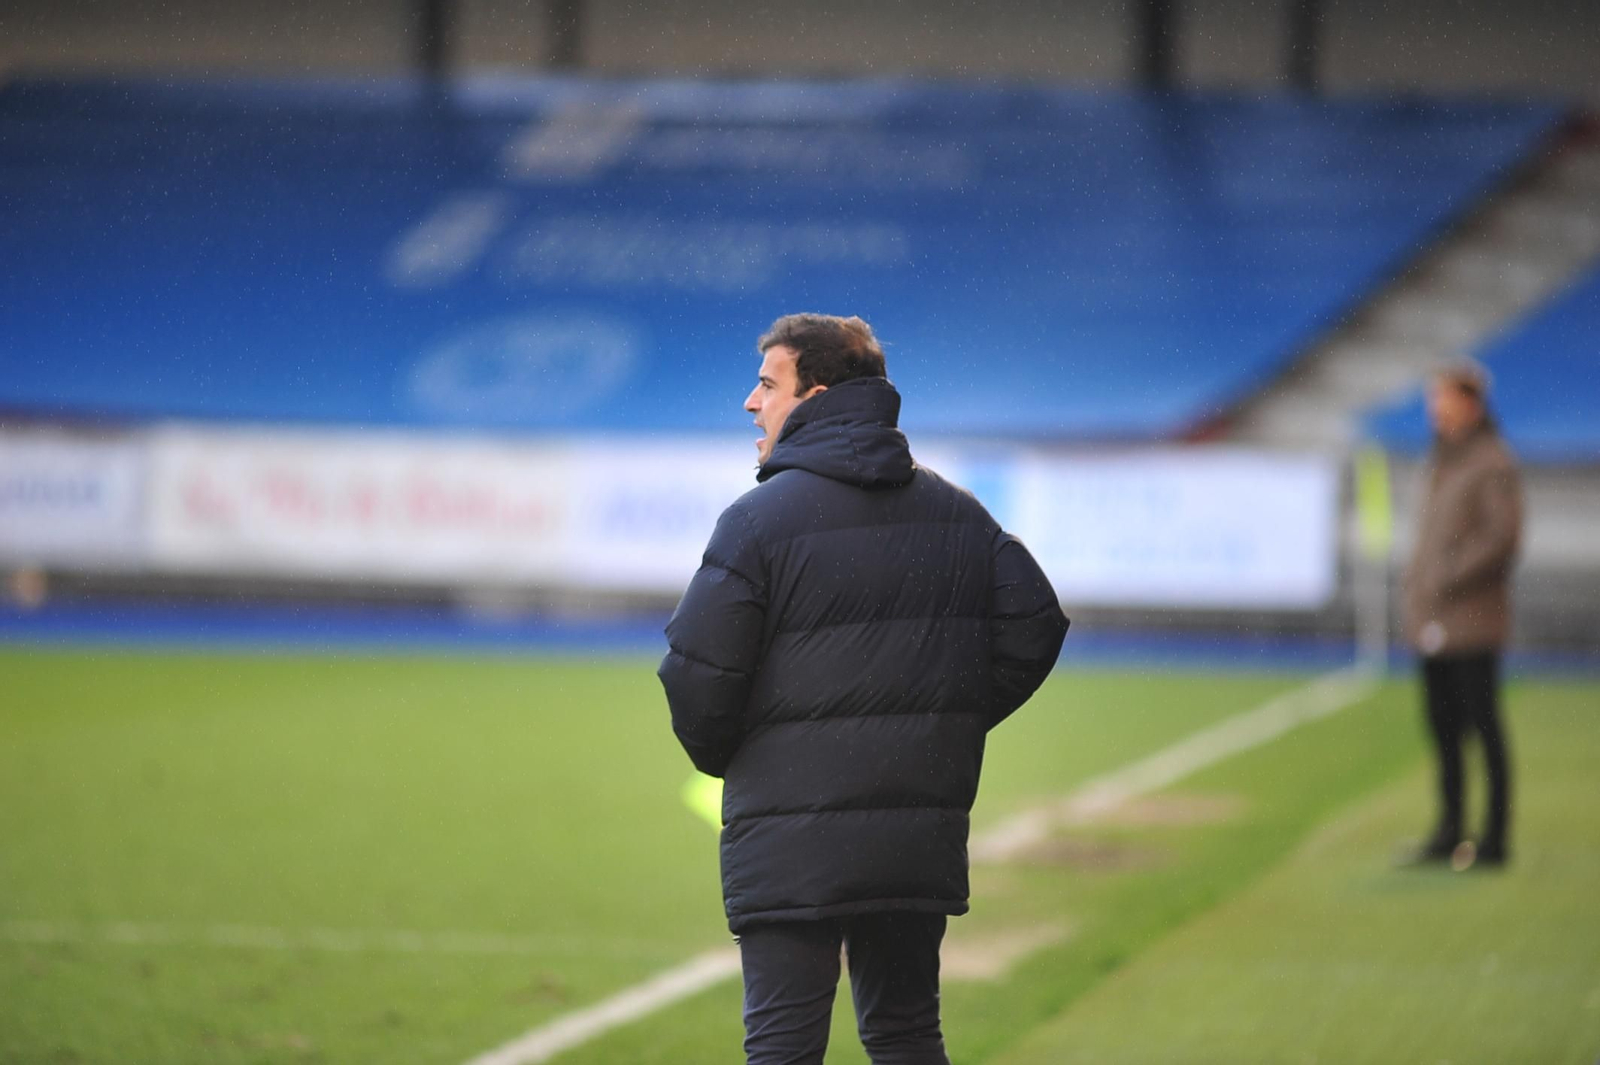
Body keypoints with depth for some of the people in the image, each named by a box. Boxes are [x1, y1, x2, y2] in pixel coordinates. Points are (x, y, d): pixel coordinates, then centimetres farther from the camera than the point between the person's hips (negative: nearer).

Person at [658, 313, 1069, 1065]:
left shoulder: (759, 519, -10)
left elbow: (697, 673, -13)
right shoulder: (957, 514, 10)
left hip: (790, 844, -6)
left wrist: (718, 757, 6)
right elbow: (1034, 624, 9)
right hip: (922, 843, 6)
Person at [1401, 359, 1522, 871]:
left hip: (1473, 619, -9)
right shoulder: (1441, 460, 17)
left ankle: (1495, 836, -2)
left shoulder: (1492, 463, -9)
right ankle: (1450, 832, 18)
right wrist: (1416, 579, 10)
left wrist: (1450, 578, -15)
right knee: (1441, 725, 11)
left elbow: (1503, 538, -16)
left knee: (1483, 724, -5)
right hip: (1431, 618, 9)